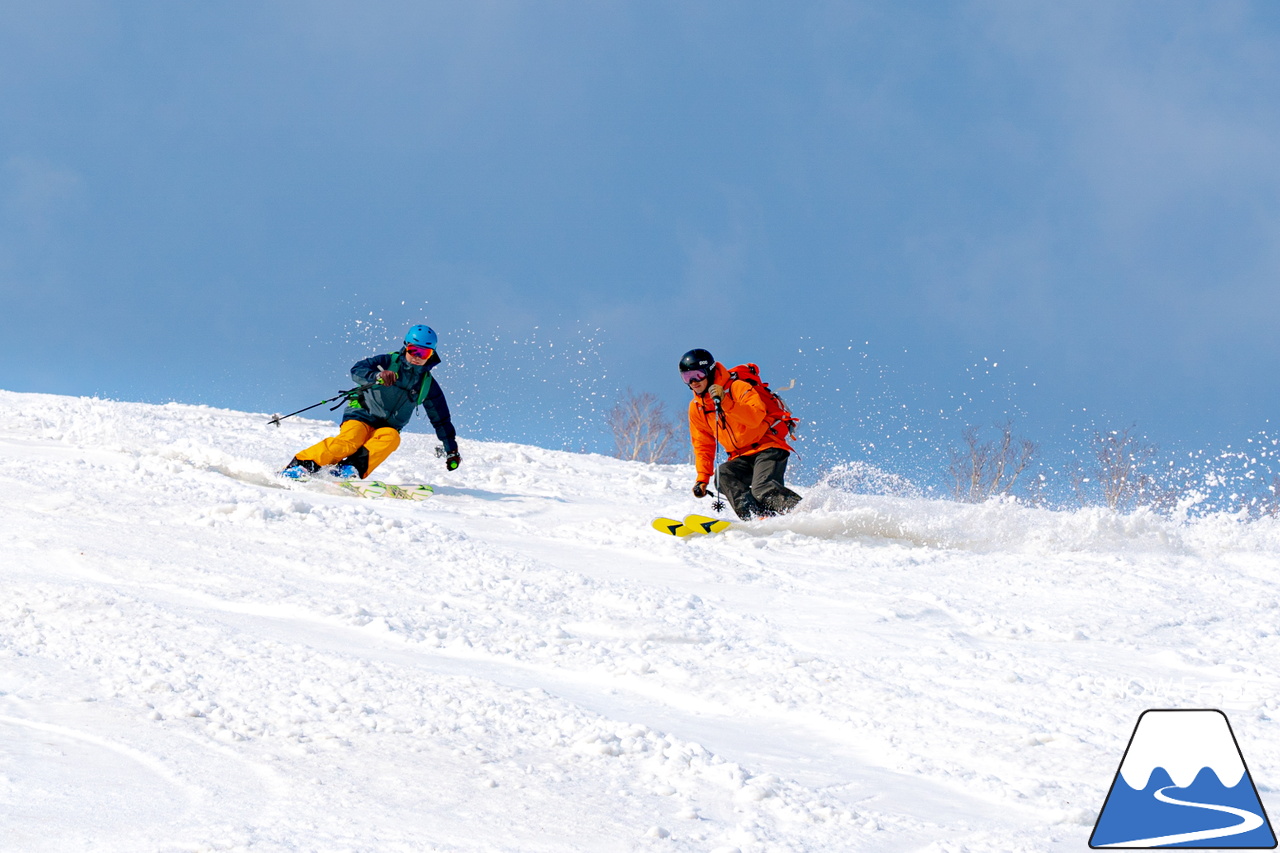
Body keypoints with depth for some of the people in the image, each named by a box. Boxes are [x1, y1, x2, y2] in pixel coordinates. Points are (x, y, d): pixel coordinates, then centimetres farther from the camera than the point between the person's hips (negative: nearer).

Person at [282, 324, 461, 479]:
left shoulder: (428, 385, 10)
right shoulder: (388, 362, -1)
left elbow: (441, 419, 19)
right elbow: (357, 370, -16)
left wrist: (452, 450, 19)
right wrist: (377, 376, -37)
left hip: (387, 428, 3)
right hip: (362, 417, -3)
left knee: (391, 438, -33)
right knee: (349, 442, -33)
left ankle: (354, 468, -47)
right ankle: (301, 464, -33)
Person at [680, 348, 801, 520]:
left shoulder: (738, 388, -10)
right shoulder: (696, 407, 10)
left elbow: (756, 417, -26)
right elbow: (703, 445, 18)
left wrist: (725, 402, -35)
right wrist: (702, 477, 8)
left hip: (768, 448, -6)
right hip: (741, 458, 6)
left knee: (762, 490, -31)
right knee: (723, 475, -27)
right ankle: (755, 516, -39)